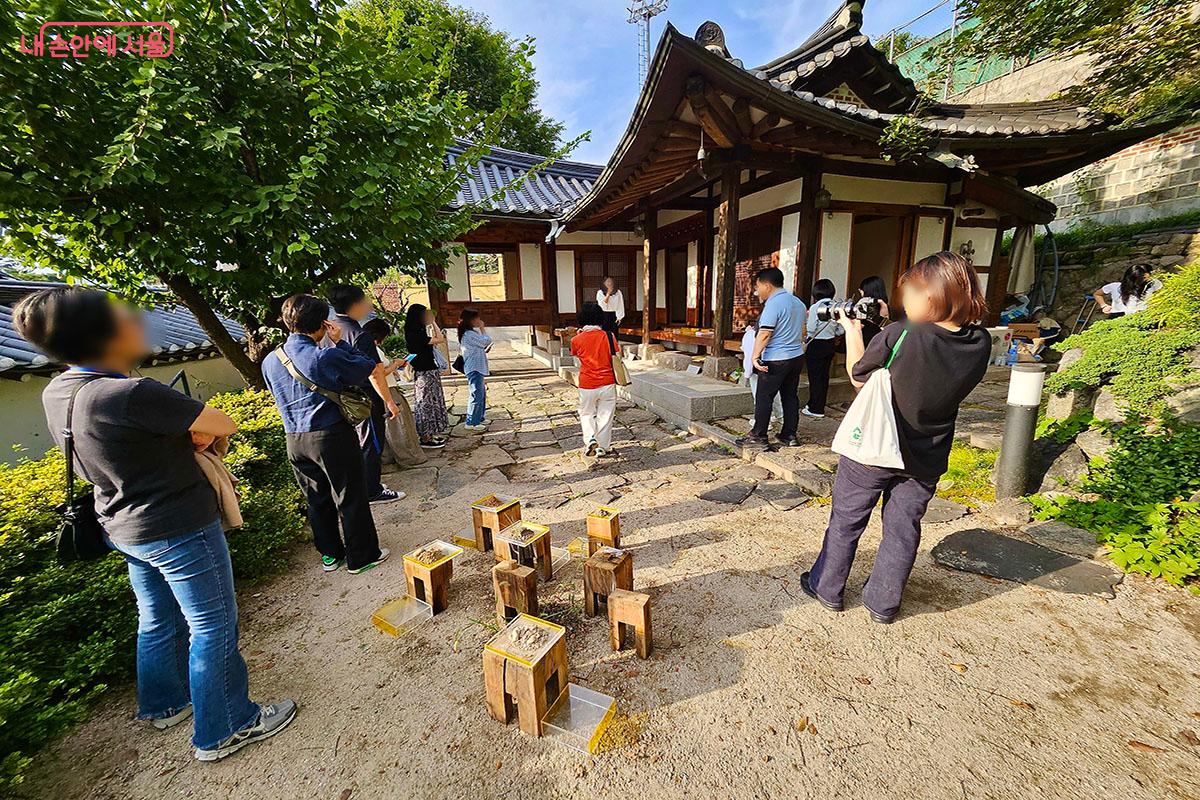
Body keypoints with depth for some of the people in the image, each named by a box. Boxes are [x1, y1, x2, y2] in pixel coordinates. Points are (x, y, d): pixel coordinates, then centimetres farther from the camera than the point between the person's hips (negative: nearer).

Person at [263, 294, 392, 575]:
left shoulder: (270, 361, 3)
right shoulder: (326, 356, -19)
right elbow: (367, 368, -7)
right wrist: (340, 342, -2)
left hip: (295, 439, 7)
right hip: (332, 436, -6)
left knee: (317, 500, 19)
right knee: (351, 498, 7)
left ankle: (330, 555, 33)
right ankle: (362, 556, 19)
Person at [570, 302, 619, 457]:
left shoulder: (576, 340, -5)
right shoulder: (609, 336, -5)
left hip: (587, 385, 0)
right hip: (607, 384, 0)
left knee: (586, 414, 20)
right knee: (605, 416, 11)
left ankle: (590, 440, 3)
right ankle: (603, 448, 20)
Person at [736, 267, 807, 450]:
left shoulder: (773, 304, -15)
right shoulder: (798, 302, 13)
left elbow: (764, 333, -22)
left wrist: (755, 356, -20)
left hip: (776, 360, -9)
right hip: (797, 357, 9)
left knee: (764, 398, 0)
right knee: (790, 396, 13)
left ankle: (758, 437, 5)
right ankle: (789, 436, 19)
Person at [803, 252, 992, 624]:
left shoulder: (897, 335, -23)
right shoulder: (980, 344, -8)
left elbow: (858, 376, -9)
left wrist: (852, 331, 4)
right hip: (924, 461, 4)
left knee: (846, 520, 14)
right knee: (903, 529, 19)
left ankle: (827, 588, 30)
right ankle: (883, 603, 33)